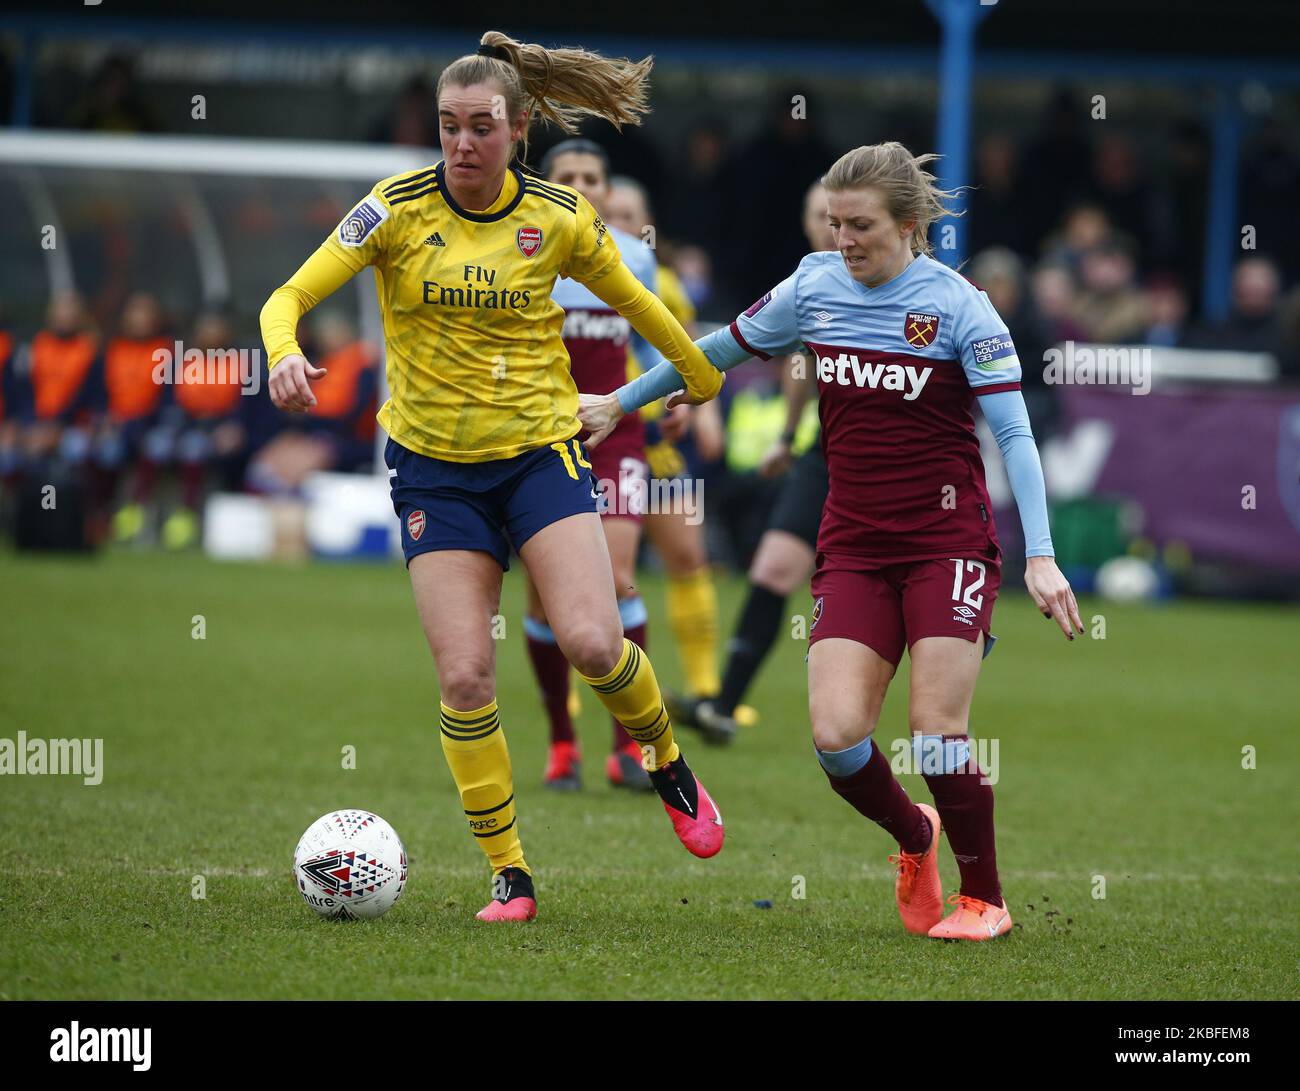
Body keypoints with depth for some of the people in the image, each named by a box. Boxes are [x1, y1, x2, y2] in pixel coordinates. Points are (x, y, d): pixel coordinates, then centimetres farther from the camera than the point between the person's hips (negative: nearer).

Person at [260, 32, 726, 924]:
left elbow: (633, 302, 14)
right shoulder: (398, 208, -7)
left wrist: (704, 378, 26)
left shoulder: (559, 218, -4)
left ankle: (670, 766, 13)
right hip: (435, 468, 1)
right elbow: (291, 296, -10)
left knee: (592, 642, -18)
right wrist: (284, 352, -32)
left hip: (541, 452, 0)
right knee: (464, 678, -7)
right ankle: (510, 877, 5)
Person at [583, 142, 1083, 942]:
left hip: (948, 542, -4)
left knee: (938, 732, -11)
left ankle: (984, 899, 11)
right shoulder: (815, 286, 3)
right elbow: (725, 349, 19)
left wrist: (1040, 557, -20)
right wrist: (621, 403, 28)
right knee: (835, 734, -10)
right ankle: (916, 841, 21)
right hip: (855, 546, 4)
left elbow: (1014, 433, -11)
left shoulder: (957, 304, -9)